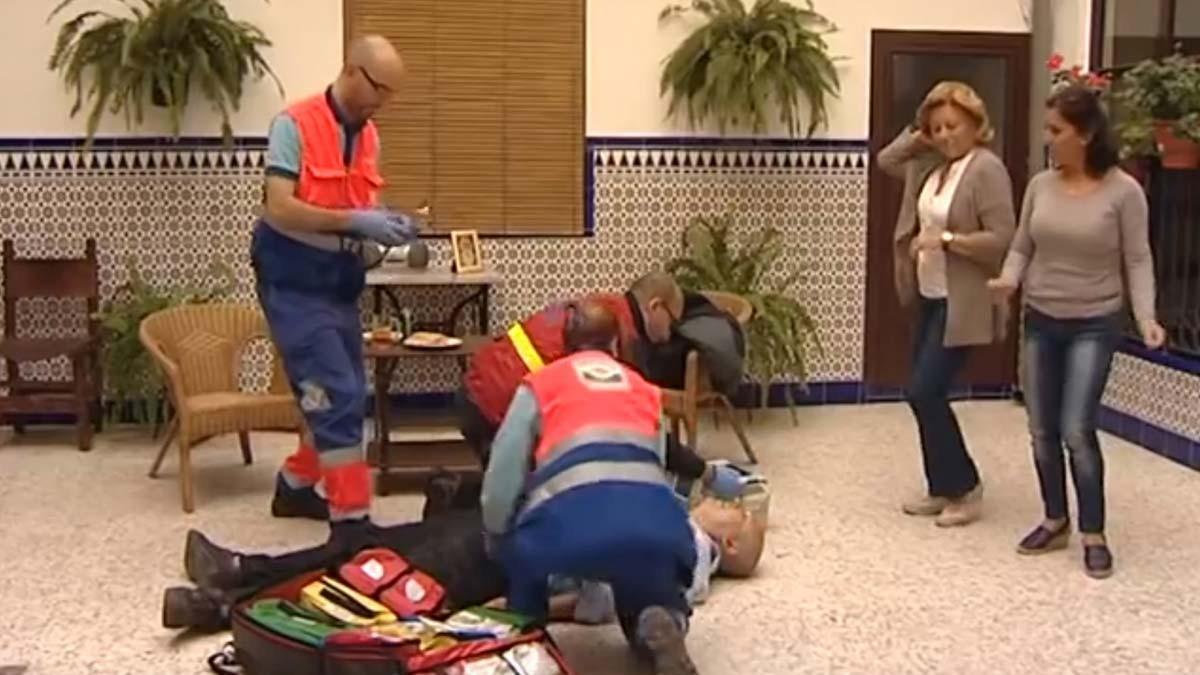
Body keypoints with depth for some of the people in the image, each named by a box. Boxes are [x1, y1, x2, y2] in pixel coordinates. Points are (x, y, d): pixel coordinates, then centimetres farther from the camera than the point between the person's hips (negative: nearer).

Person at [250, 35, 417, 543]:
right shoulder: (295, 125, -14)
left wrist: (383, 228, -6)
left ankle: (296, 487, 32)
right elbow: (280, 210, -21)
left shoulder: (369, 137, 8)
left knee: (343, 396, 12)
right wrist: (356, 223, -26)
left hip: (340, 283, 8)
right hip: (294, 283, -8)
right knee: (338, 395, -12)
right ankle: (350, 519, -6)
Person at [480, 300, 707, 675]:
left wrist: (496, 543, 36)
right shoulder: (646, 389, 32)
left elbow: (501, 481, 16)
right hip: (654, 518, 2)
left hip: (573, 514, -1)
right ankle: (660, 625, -4)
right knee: (649, 615, 28)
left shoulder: (540, 384, 23)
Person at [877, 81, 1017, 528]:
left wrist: (946, 239, -22)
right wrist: (917, 138, 10)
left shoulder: (987, 169, -15)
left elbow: (1003, 240, -20)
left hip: (963, 304, -9)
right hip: (929, 297, 9)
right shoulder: (932, 165, 9)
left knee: (925, 392, -10)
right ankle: (942, 489, 21)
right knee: (927, 394, 10)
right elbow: (886, 161, 24)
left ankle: (965, 487, 5)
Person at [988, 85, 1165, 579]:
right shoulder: (1041, 185, 1)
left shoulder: (1123, 191, -11)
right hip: (1040, 322, 5)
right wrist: (1008, 279, -13)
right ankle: (1055, 521, 25)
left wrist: (1145, 316, -21)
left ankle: (1093, 535, 5)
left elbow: (1138, 261, -8)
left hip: (1093, 326, -5)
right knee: (1042, 432, 9)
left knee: (1077, 430, -10)